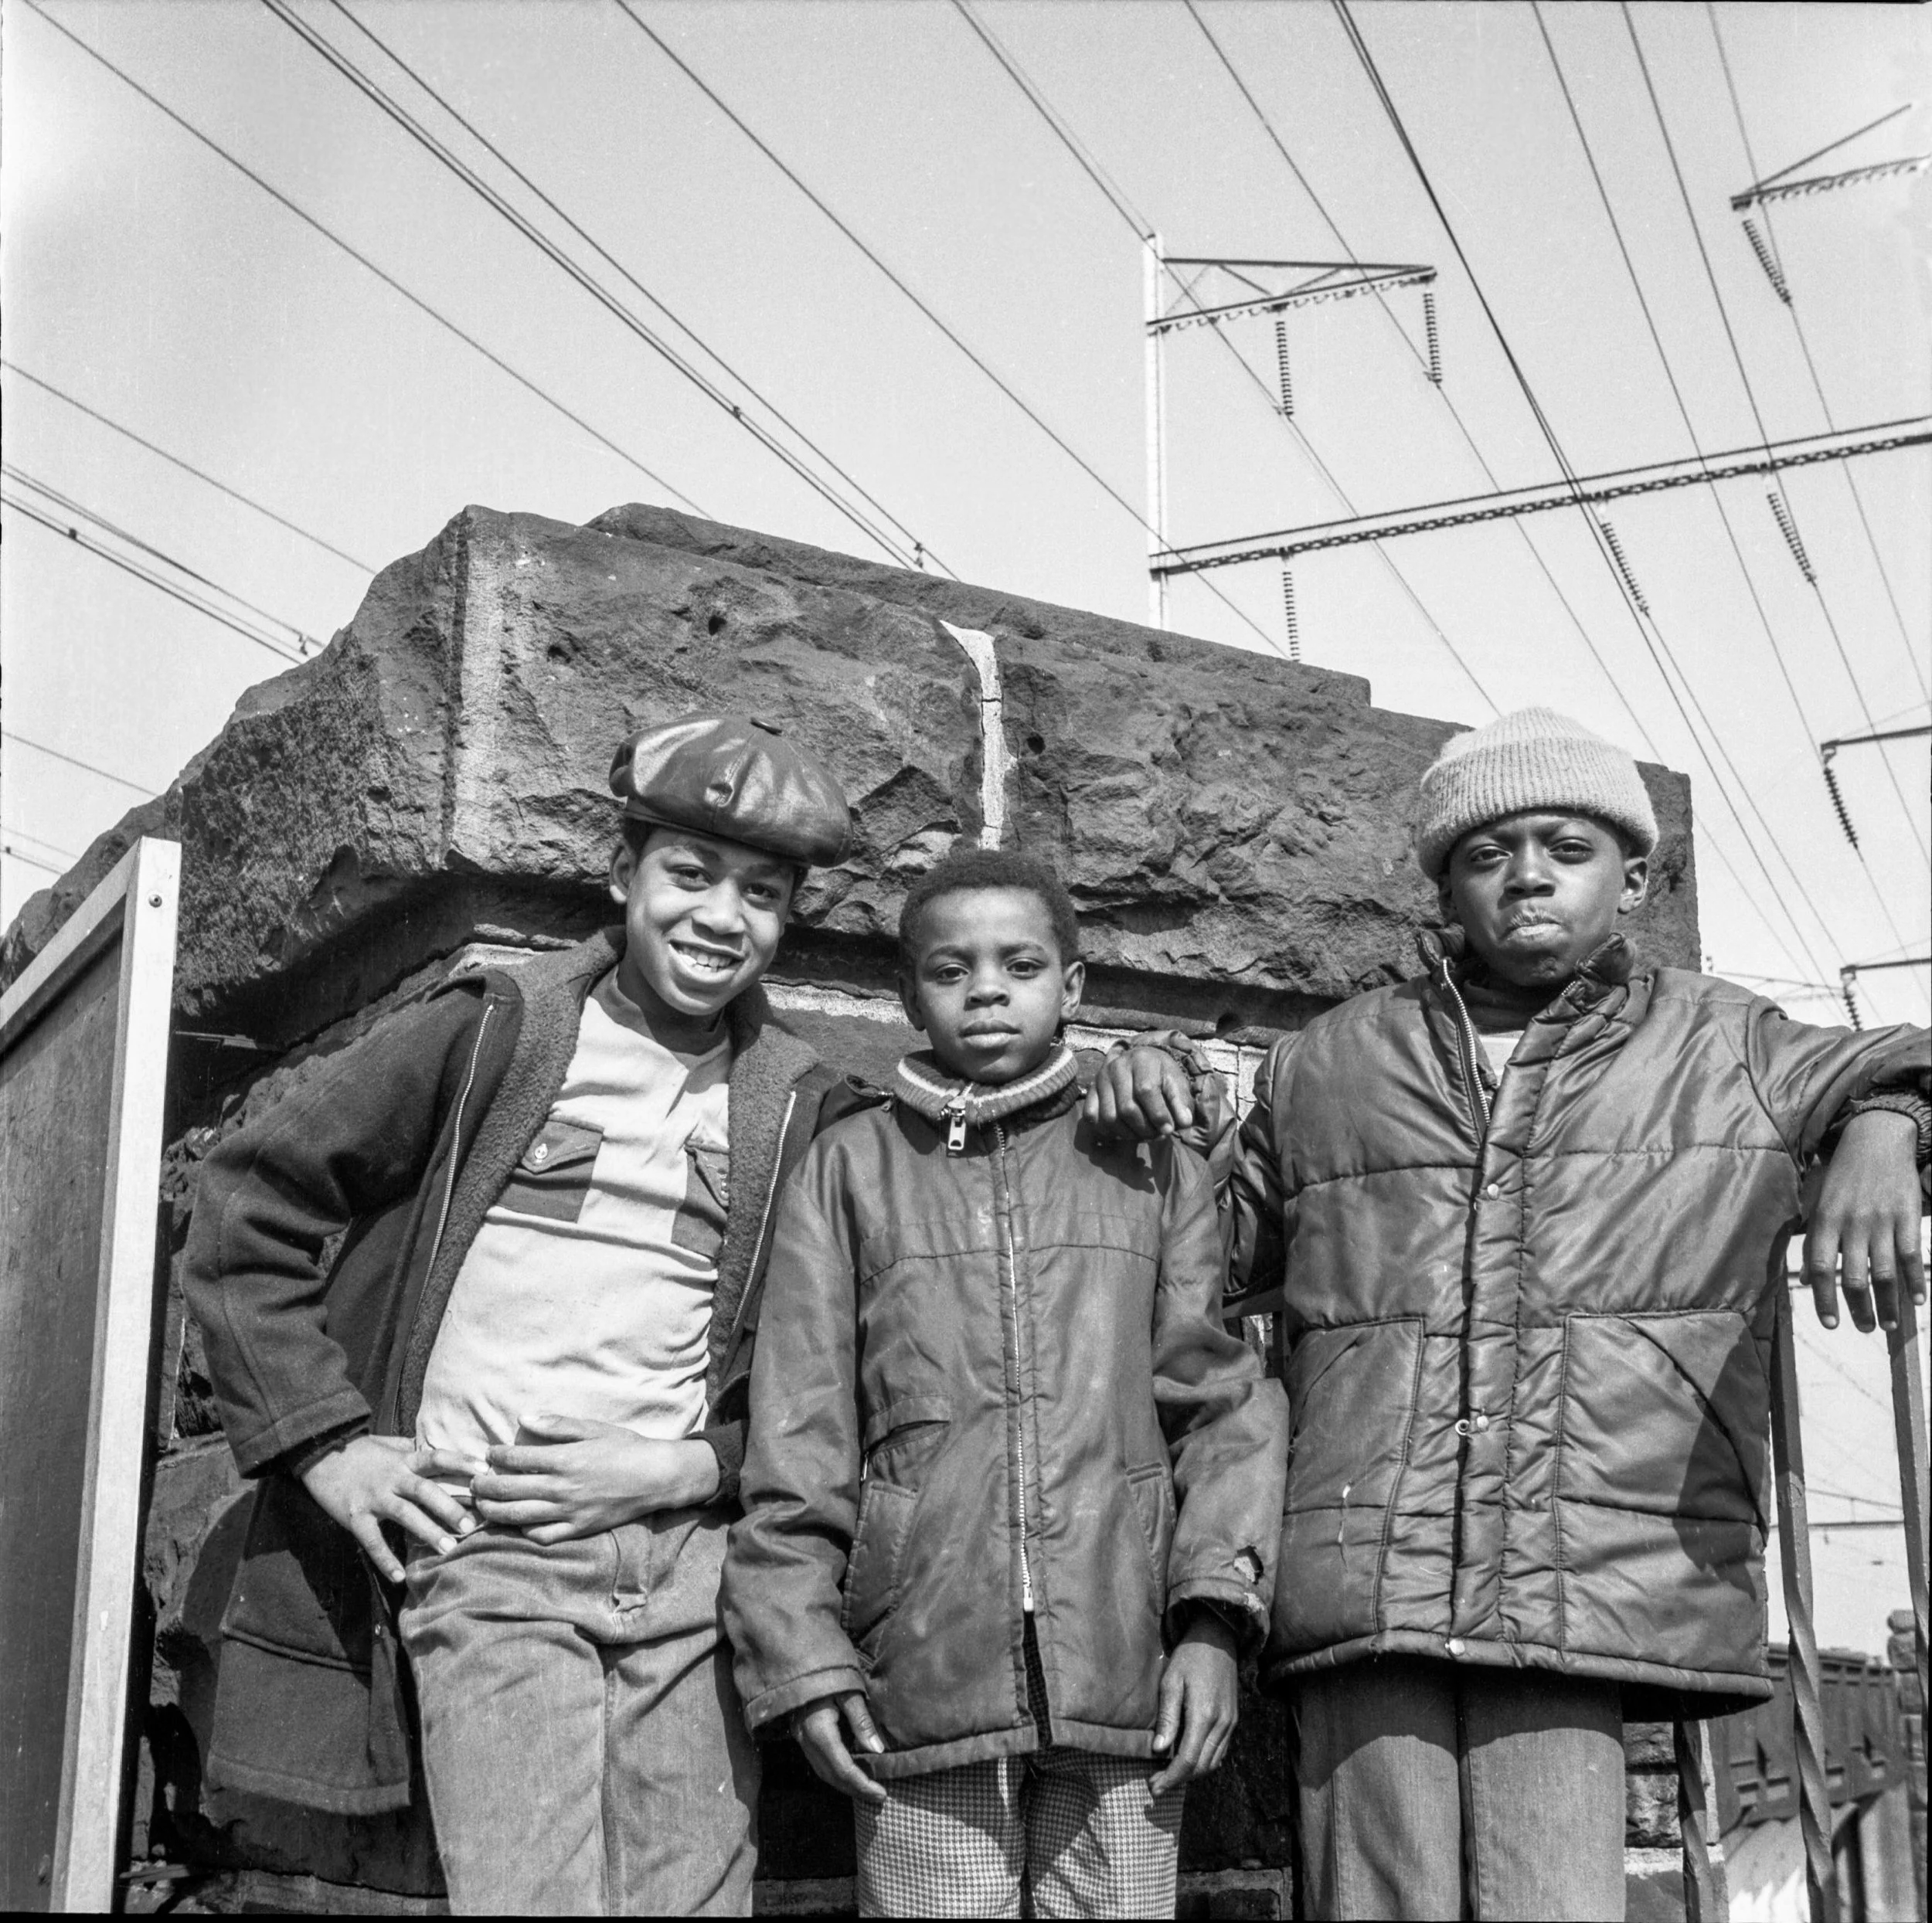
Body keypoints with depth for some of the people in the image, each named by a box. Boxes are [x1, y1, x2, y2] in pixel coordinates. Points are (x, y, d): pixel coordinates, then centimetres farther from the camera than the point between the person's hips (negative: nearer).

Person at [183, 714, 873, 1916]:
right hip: (488, 1550, -3)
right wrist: (328, 1441, -4)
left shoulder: (810, 1114, 9)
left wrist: (692, 1465, -4)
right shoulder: (492, 1034, 1)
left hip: (692, 1555, 3)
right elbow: (248, 1212, 4)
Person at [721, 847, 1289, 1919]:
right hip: (924, 1670, 0)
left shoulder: (1151, 1166, 12)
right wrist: (800, 1656, -1)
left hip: (1124, 1666, 1)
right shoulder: (851, 1169, 11)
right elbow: (795, 1431, 7)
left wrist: (1214, 1613, -5)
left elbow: (1218, 1398, 7)